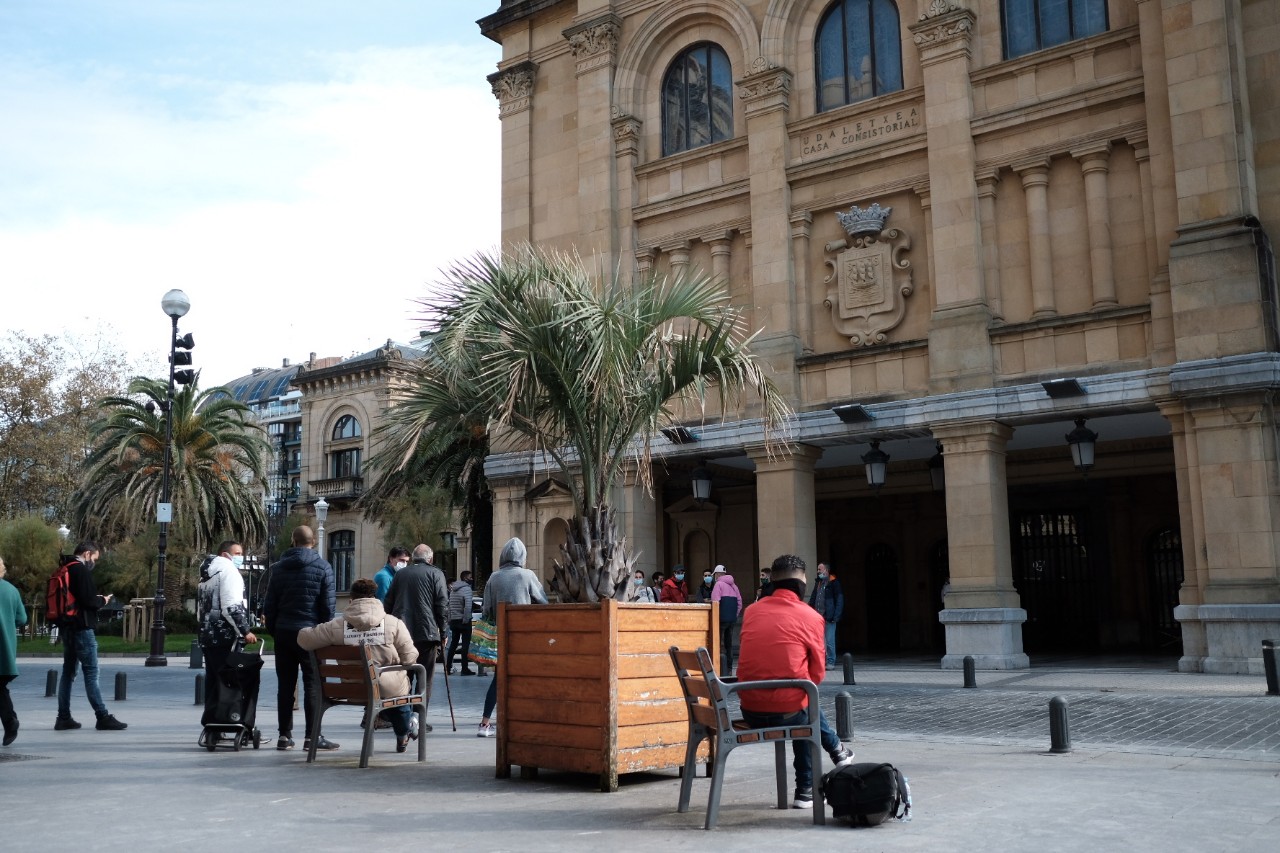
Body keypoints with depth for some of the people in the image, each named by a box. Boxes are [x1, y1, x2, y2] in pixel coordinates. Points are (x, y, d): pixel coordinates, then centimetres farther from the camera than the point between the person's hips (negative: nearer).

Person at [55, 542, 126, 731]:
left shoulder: (64, 570, 15)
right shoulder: (82, 570, -12)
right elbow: (88, 600, -20)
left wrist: (96, 600, 13)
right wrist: (102, 601, -1)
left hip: (67, 627, 9)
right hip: (82, 627, -9)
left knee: (68, 671, 11)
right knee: (91, 672, -7)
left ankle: (63, 718, 12)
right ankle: (103, 717, -6)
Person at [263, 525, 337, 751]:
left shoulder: (279, 567, 8)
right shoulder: (322, 567, -3)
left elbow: (269, 603, 7)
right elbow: (329, 604, -6)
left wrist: (273, 630, 14)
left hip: (283, 632, 4)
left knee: (285, 685, 8)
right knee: (313, 684, -1)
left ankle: (285, 736, 10)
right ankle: (312, 736, -4)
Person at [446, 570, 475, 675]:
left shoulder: (453, 589, 13)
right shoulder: (467, 588, -11)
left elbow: (449, 606, 12)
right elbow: (468, 606, -21)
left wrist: (449, 619, 13)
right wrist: (466, 620, -17)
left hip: (453, 620, 7)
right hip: (463, 621, -7)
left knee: (453, 643, 15)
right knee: (465, 644, -3)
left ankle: (448, 666, 16)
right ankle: (465, 668, -5)